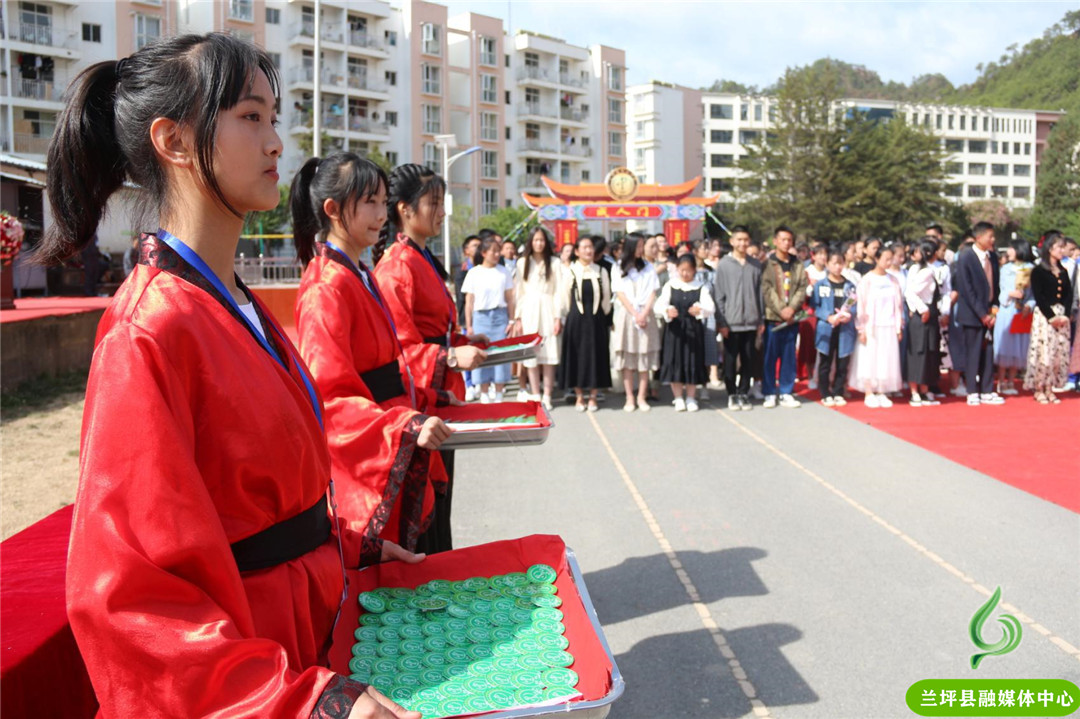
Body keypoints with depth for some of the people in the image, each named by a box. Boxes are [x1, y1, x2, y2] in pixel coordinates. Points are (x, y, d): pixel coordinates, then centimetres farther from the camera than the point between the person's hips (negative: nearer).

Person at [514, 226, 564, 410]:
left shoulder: (554, 263, 4)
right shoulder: (523, 263, 8)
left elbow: (558, 291, 1)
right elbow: (518, 292, 7)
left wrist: (558, 317, -6)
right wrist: (517, 318, 0)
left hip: (548, 310, -1)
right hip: (528, 311, 1)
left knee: (549, 355, -2)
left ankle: (547, 396, 3)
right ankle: (535, 395, 7)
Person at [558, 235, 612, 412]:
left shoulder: (600, 271, 2)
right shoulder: (571, 271, -2)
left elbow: (606, 297, 7)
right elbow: (565, 298, 3)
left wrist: (602, 315, 7)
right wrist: (570, 317, 4)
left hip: (596, 319, 1)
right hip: (576, 319, -1)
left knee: (596, 356, 4)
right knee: (577, 356, 3)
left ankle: (592, 397, 14)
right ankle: (579, 397, 14)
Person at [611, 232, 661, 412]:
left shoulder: (648, 267, 12)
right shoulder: (619, 268, 6)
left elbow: (652, 293, 4)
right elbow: (620, 294, -1)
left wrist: (644, 314, -11)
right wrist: (635, 315, -11)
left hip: (645, 315, 1)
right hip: (625, 315, -1)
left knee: (645, 356, -1)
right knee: (627, 357, -3)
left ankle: (642, 397, 3)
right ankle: (629, 397, 1)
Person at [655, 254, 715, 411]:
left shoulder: (701, 287, 2)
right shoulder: (670, 286, 3)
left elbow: (710, 308, -10)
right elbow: (658, 306, -7)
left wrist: (700, 310, -33)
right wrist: (667, 311, -30)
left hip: (694, 329, 0)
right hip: (675, 329, 0)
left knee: (693, 362, 3)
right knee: (675, 362, 0)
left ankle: (691, 398, 17)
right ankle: (678, 398, 13)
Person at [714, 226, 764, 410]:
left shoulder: (755, 265, 8)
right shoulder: (724, 264, -1)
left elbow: (759, 293, 10)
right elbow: (719, 295, -3)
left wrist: (761, 320, 7)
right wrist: (721, 322, -7)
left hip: (751, 322, 3)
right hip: (731, 322, -3)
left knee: (748, 360, 6)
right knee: (731, 360, 3)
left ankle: (743, 393, 16)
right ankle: (732, 394, 14)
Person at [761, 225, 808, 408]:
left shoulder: (798, 266, 11)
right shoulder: (768, 264, 0)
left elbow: (802, 289, 4)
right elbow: (766, 290, -8)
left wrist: (792, 308, -12)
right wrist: (781, 310, -15)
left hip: (792, 318, 3)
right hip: (772, 317, -3)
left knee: (789, 357, 7)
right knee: (770, 356, 1)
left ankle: (786, 393, 15)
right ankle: (770, 393, 9)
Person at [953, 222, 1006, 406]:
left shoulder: (992, 257, 8)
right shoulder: (965, 257, -10)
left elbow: (994, 284, 15)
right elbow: (966, 289, -13)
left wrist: (994, 307, 2)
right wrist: (981, 313, -15)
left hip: (987, 313, 6)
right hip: (972, 313, -6)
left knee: (988, 352, 8)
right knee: (973, 353, 0)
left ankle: (987, 392, 15)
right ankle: (972, 392, 9)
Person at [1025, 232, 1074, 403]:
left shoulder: (1063, 272, 15)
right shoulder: (1038, 271, -3)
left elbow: (1069, 296, 10)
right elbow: (1038, 297, -9)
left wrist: (1065, 315, -5)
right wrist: (1051, 316, -14)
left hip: (1062, 317, 6)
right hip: (1044, 316, -6)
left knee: (1059, 354, 3)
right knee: (1043, 352, -8)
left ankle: (1049, 389, 9)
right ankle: (1039, 390, 0)